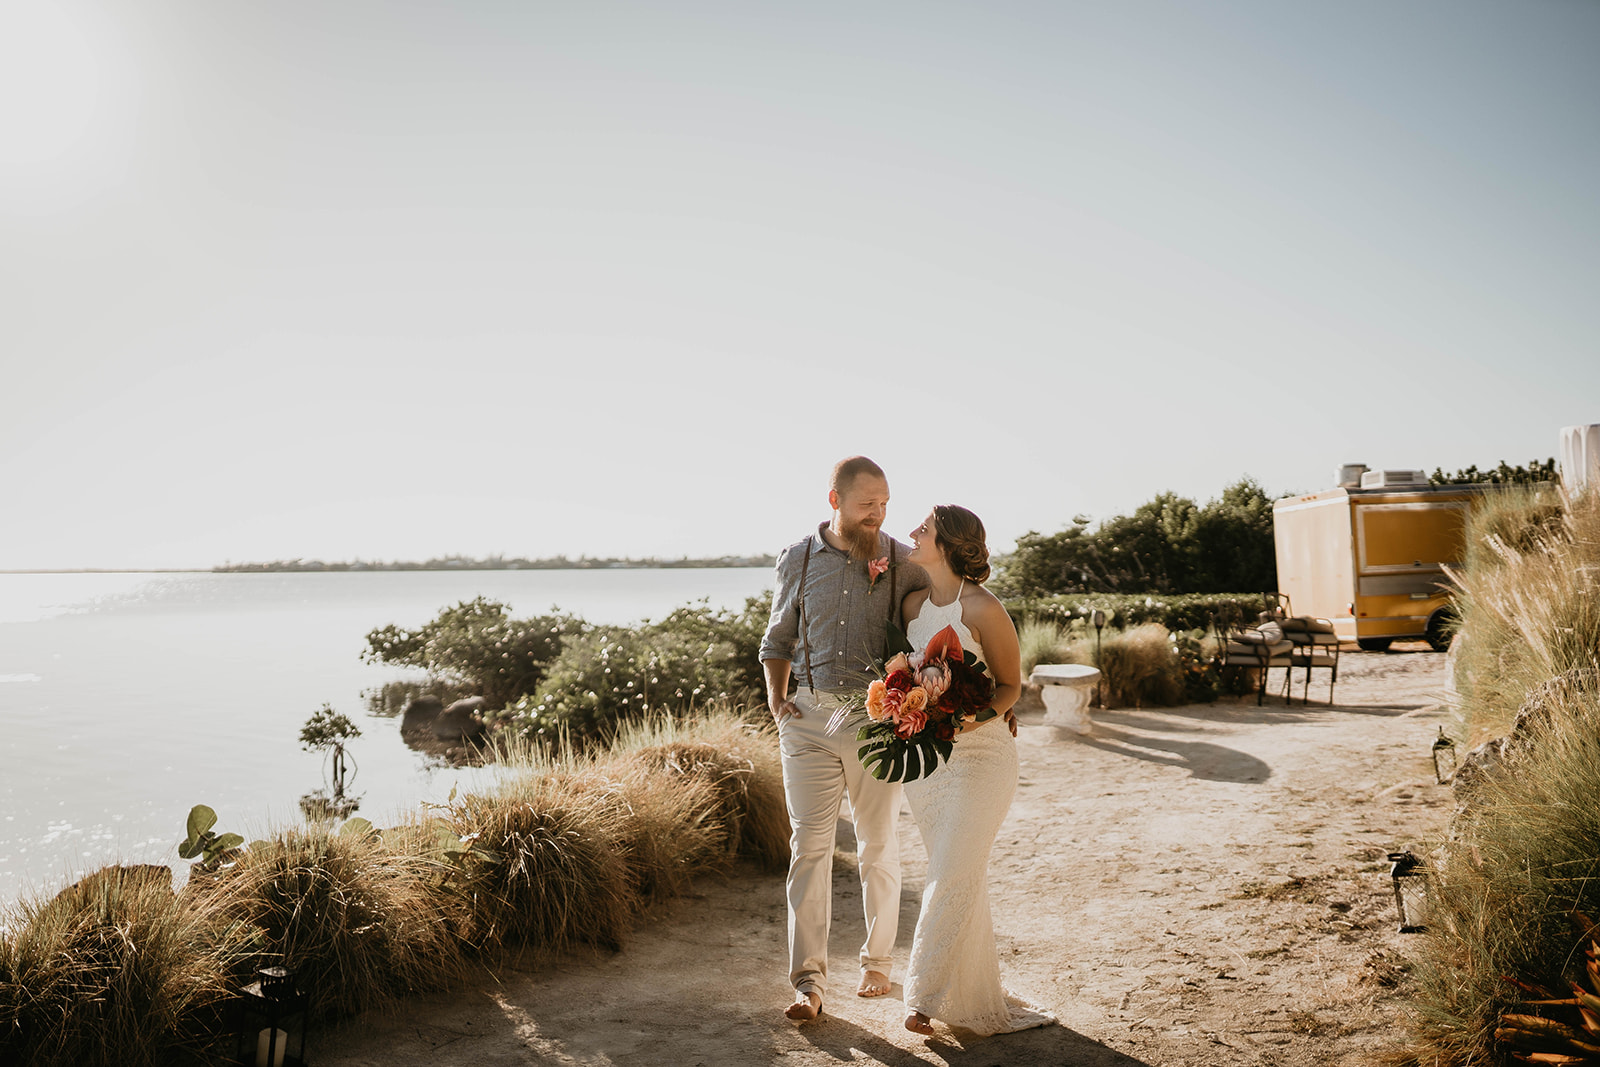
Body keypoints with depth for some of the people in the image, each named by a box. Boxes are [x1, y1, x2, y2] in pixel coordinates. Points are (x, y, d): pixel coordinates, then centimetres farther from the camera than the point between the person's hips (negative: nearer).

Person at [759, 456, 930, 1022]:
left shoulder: (904, 562, -1)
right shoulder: (797, 560, 5)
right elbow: (777, 640, 15)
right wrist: (776, 701, 2)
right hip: (809, 719, 1)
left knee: (878, 846, 11)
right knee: (809, 844, -5)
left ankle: (877, 961, 28)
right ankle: (809, 981, 0)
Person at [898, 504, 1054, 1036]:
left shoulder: (983, 609, -12)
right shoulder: (912, 603, 6)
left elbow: (1010, 685, -5)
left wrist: (973, 717, -22)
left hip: (979, 753, -5)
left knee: (953, 876, -6)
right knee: (958, 877, 12)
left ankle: (928, 996, 8)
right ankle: (975, 995, 25)